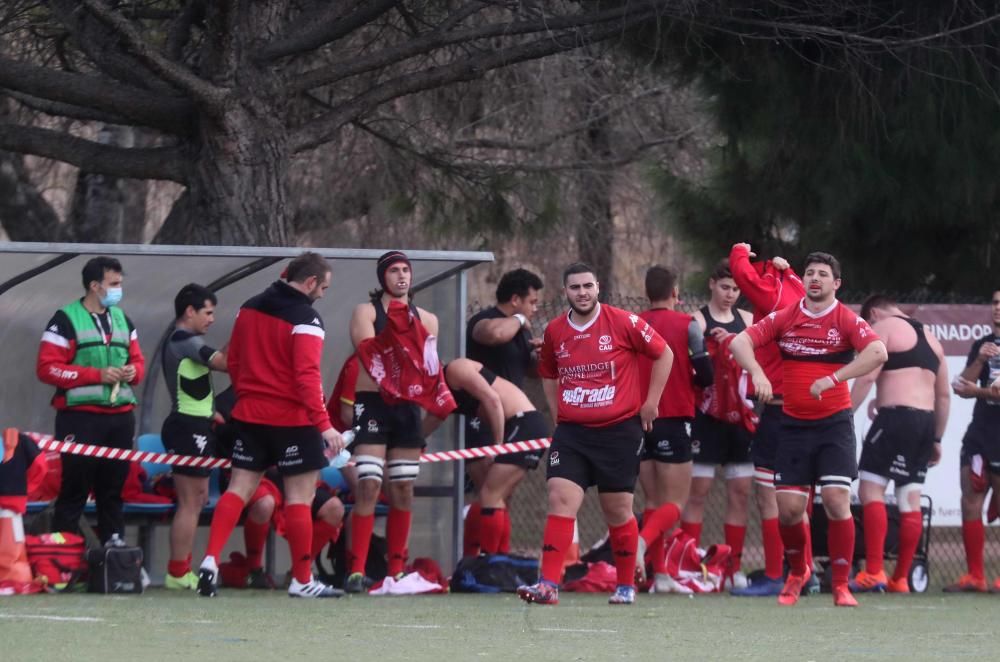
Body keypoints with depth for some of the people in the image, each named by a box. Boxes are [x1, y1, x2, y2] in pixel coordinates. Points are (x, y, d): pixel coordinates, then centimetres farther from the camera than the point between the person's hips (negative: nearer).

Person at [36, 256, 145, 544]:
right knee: (75, 488, -7)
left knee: (114, 487, 10)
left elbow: (138, 361, 23)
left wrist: (133, 371, -3)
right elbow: (47, 368, -12)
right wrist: (97, 374, -17)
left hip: (120, 416, 6)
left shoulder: (122, 319, 15)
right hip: (80, 416, -6)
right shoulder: (66, 320, -7)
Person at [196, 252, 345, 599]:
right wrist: (323, 424, -22)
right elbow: (306, 376, -21)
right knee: (300, 497, 1)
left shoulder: (249, 309, 8)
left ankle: (211, 560, -7)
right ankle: (302, 580, 5)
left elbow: (233, 362, 14)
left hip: (250, 415, 6)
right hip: (292, 419, -6)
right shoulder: (305, 319, -14)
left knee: (239, 489, 8)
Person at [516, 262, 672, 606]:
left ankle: (626, 586, 21)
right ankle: (549, 585, -18)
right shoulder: (554, 331, 6)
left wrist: (651, 402, 1)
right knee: (560, 500, -13)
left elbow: (663, 354, 3)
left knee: (618, 510, 5)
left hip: (619, 430, -2)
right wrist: (557, 413, 13)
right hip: (571, 432, 2)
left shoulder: (623, 322, -6)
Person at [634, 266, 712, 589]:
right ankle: (643, 540, -28)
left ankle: (660, 573, 6)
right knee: (675, 503, 0)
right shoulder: (687, 325, -6)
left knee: (653, 500, 12)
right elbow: (706, 375, -6)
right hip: (674, 421, -4)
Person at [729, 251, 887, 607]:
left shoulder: (847, 320, -5)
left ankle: (841, 585, 0)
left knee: (836, 501, -12)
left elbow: (878, 352, -22)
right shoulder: (785, 317, 4)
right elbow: (740, 342, -3)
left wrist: (834, 378, -31)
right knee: (789, 508, -1)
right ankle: (797, 572, 25)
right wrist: (757, 373, -23)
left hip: (834, 423, -2)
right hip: (793, 424, 2)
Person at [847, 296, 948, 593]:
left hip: (896, 416, -7)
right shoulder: (929, 337, 23)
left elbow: (866, 377, -11)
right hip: (926, 420, 7)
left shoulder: (882, 328, 1)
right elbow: (944, 394, 22)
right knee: (910, 499, 7)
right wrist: (937, 439, 25)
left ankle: (873, 572, -17)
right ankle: (901, 578, 6)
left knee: (871, 488, -7)